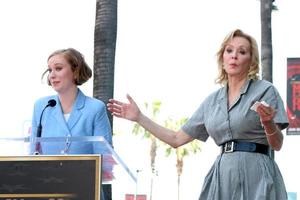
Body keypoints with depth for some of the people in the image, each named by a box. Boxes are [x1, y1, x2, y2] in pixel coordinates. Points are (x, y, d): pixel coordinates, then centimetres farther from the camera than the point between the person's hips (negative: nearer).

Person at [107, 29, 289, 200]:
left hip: (255, 176, -4)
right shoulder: (213, 100, 13)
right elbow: (177, 139, 16)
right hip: (221, 175, 5)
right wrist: (139, 117, 13)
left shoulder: (265, 90, -1)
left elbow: (277, 145, -4)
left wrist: (268, 123, -24)